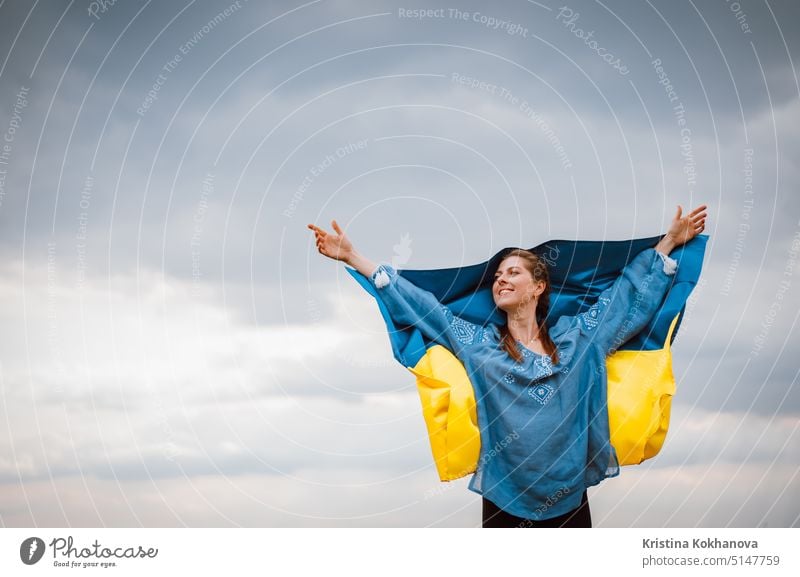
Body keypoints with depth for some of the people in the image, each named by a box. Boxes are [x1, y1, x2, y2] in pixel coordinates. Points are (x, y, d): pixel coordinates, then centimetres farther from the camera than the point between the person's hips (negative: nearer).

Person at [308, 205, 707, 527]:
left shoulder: (574, 337, 8)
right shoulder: (478, 343, 7)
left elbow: (628, 294, 15)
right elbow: (419, 305, 6)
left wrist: (669, 242, 18)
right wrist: (352, 257, 4)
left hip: (569, 500, 1)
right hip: (505, 502, 0)